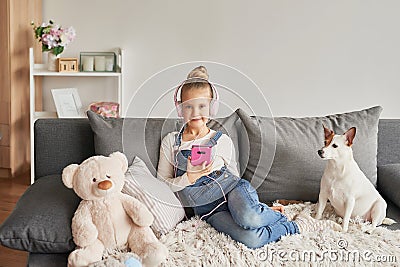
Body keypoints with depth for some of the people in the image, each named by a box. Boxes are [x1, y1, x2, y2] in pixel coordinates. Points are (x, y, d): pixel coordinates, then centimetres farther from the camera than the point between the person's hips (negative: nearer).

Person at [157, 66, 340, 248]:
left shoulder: (222, 141, 9)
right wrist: (189, 178, -12)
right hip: (208, 210, -1)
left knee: (249, 218, -39)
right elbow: (162, 183, 6)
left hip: (230, 188, 1)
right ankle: (296, 226, -7)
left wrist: (258, 206, 10)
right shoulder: (170, 142, 7)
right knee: (250, 239, -32)